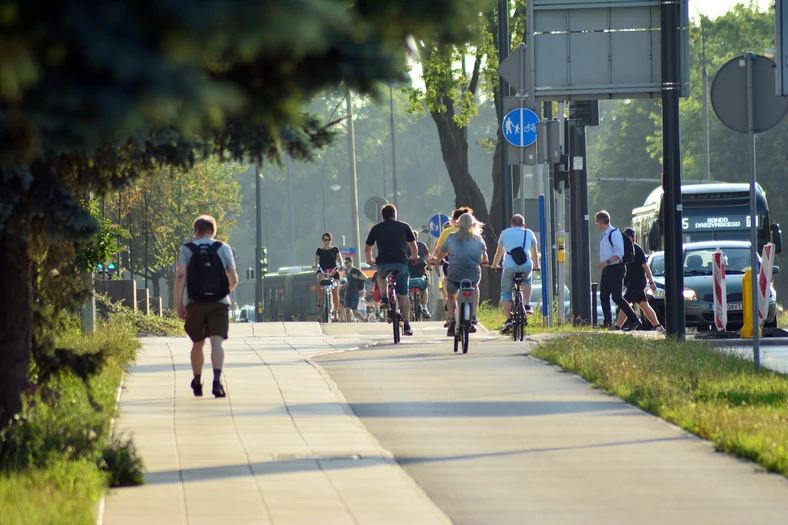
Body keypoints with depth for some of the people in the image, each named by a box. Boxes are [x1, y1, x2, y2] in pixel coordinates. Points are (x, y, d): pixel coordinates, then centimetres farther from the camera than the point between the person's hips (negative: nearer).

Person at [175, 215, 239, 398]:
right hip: (219, 302, -1)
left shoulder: (187, 249, 4)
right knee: (216, 342, -10)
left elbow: (181, 275, -9)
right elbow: (234, 279, 3)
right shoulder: (223, 249, 4)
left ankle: (197, 382, 28)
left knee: (197, 343, 17)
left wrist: (178, 303, -11)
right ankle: (217, 380, -29)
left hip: (195, 304, 1)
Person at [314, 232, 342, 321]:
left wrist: (341, 265, -18)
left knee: (335, 293, -5)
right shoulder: (319, 250, 10)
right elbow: (317, 260, 3)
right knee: (320, 279, -38)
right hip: (322, 271, -1)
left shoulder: (335, 249, 10)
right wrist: (315, 265, -20)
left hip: (333, 271, 1)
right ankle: (320, 302, -29)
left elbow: (339, 259, 3)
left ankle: (335, 313, 5)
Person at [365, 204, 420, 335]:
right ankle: (406, 325, 3)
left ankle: (384, 298, 16)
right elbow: (413, 246, 16)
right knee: (403, 295, 8)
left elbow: (367, 248, 22)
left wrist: (369, 260, 41)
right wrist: (414, 257, 37)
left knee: (381, 275, 37)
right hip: (401, 263, -1)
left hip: (383, 263, 1)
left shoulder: (376, 228, 14)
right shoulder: (404, 227, 12)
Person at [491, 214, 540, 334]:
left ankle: (508, 320, -3)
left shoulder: (505, 233, 19)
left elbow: (499, 252, 29)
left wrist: (495, 265, 45)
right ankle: (527, 305, 22)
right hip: (526, 266, 1)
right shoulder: (529, 233, 20)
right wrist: (536, 266, 46)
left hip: (509, 266, -1)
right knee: (527, 280, 35)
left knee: (506, 293, 12)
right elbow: (534, 252, 29)